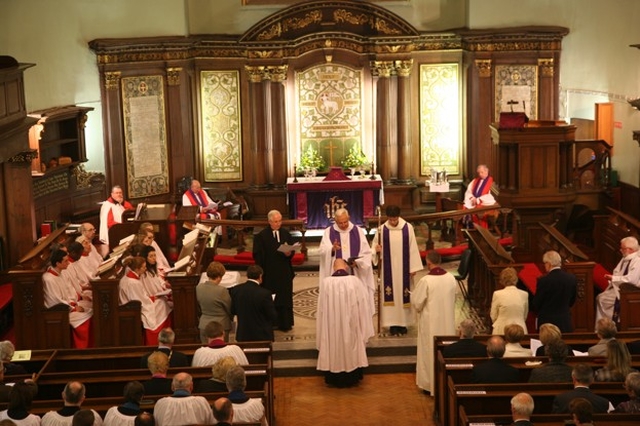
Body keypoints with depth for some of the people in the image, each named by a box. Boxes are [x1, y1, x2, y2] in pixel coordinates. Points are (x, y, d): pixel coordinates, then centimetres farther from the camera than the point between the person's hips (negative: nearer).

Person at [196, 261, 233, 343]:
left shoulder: (199, 287, -4)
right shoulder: (222, 291, -21)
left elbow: (199, 306, 8)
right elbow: (230, 309, -7)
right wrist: (232, 318, 13)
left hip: (203, 326, 5)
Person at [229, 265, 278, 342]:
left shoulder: (235, 290, -7)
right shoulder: (265, 293, -20)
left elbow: (232, 311, 5)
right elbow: (273, 317, -12)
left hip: (243, 336, 4)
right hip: (262, 336, -4)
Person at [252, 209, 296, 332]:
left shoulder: (286, 234, 7)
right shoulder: (261, 236, -4)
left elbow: (292, 250, 10)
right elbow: (258, 255, -6)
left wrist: (289, 253, -13)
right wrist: (261, 271, -12)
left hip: (285, 272, 4)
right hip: (269, 273, -3)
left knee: (285, 298, 6)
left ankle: (284, 324, 13)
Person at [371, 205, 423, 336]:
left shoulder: (408, 228, -4)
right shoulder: (382, 229, -4)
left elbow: (412, 248, -2)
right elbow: (374, 245, 4)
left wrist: (413, 267, -3)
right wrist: (377, 249, -20)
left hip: (403, 268, 0)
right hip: (388, 268, 0)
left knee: (403, 293, 6)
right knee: (391, 294, 1)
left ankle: (403, 322, 15)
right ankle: (393, 323, 7)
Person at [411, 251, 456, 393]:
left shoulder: (425, 281, -21)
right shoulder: (451, 278, -7)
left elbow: (416, 302, -12)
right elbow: (453, 299, 6)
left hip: (431, 322, -4)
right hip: (448, 321, 4)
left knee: (430, 351, 9)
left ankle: (430, 384, 17)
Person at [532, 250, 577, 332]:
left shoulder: (543, 280, -15)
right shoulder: (572, 278, 0)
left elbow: (536, 305, -5)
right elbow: (572, 302, 11)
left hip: (547, 322, -4)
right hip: (566, 323, 5)